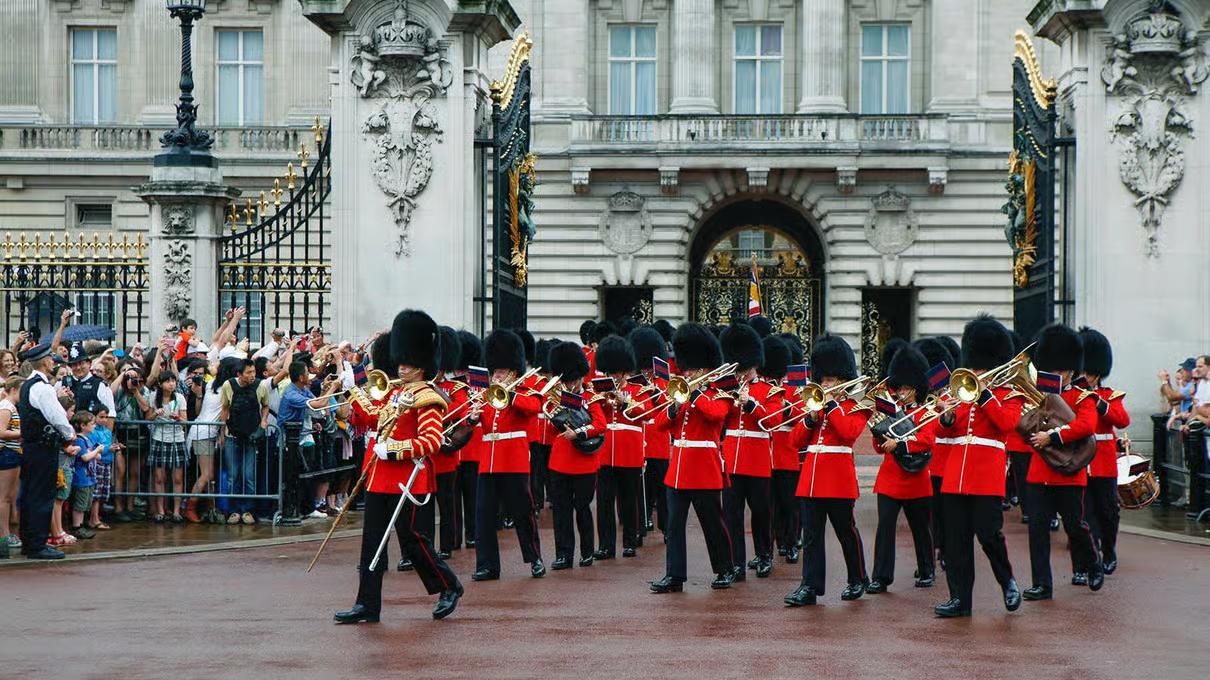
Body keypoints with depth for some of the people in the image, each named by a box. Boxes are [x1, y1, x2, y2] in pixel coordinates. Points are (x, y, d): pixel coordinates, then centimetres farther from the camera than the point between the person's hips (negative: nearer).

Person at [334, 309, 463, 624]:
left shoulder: (426, 398, -11)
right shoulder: (395, 393, 14)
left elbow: (432, 441, -20)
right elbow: (375, 419, 27)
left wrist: (393, 450, -22)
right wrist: (355, 399, 13)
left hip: (405, 478, -8)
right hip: (379, 477, 8)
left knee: (411, 537, 0)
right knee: (373, 540, 5)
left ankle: (449, 586, 19)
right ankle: (368, 606, 7)